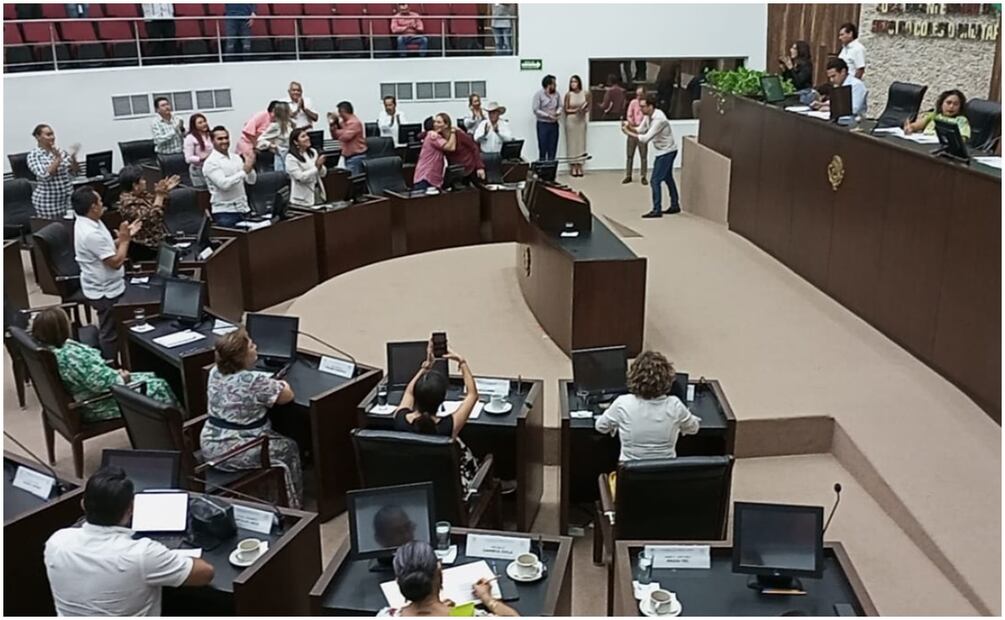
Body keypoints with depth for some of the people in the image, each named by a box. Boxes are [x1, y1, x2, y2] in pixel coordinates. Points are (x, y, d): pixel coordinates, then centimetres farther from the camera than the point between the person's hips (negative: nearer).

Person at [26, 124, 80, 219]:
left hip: (67, 199, 4)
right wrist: (58, 159, -21)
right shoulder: (33, 155, -6)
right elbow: (45, 176, -19)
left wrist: (73, 157, -14)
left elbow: (75, 171, 4)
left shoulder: (60, 151, 6)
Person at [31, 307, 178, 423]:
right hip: (97, 406, -10)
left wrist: (115, 374, 3)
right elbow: (100, 382, -32)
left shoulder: (47, 348, -4)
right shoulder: (70, 356, -35)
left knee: (151, 378, 20)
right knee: (158, 387, 3)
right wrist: (121, 379, -12)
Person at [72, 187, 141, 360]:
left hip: (105, 287, 10)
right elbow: (115, 262, -27)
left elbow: (108, 248, 14)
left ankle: (109, 362, 38)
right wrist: (125, 240, -15)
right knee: (110, 332, 5)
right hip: (105, 291, -10)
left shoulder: (87, 223, 2)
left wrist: (124, 237, 4)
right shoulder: (91, 233, -31)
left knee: (109, 330, 24)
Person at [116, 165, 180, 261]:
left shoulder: (141, 194, 5)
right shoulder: (129, 203, -21)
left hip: (157, 238, 9)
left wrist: (165, 191, 0)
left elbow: (161, 207, 16)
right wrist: (159, 195, -25)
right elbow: (151, 218, -28)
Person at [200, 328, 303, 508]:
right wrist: (282, 384, 9)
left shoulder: (215, 372, -1)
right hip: (237, 453, -8)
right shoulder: (254, 381, -25)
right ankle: (291, 505, 28)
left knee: (277, 440, 30)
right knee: (289, 448, 16)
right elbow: (288, 396, -10)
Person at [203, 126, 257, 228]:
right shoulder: (211, 162, -8)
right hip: (224, 212, -6)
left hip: (243, 209, 6)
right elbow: (223, 184, -22)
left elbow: (251, 180, 7)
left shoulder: (236, 158, 11)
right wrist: (244, 171, -24)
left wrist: (250, 167, -13)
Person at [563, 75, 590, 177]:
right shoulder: (568, 95, -5)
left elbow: (588, 108, 8)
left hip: (581, 120, 2)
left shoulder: (585, 93, 1)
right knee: (572, 143, 0)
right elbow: (566, 110, -3)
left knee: (581, 142, 4)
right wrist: (576, 110, -17)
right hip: (571, 120, -2)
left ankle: (580, 166, 10)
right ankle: (573, 167, 6)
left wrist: (584, 109, -14)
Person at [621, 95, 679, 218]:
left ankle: (657, 210, -6)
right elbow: (640, 130, 5)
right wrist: (629, 127, -13)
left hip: (666, 152, -10)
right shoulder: (648, 116, -1)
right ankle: (675, 205, 31)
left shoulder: (659, 119, -29)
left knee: (655, 180, -10)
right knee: (667, 178, 19)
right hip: (664, 151, 10)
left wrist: (628, 133, -28)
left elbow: (646, 138, -32)